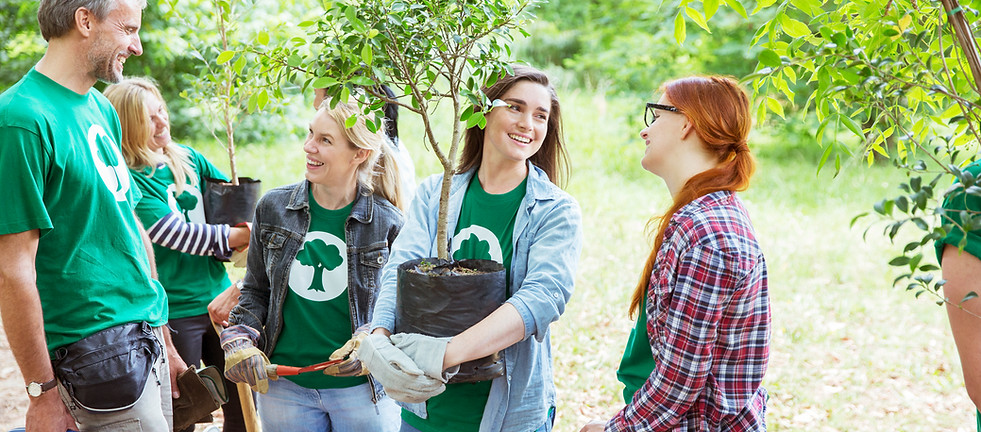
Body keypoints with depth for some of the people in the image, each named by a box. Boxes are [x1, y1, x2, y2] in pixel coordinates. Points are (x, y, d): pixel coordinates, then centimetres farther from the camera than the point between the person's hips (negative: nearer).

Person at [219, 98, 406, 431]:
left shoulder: (387, 223, -6)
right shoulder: (273, 208, 2)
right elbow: (256, 291, 12)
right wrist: (239, 340, -4)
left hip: (363, 390, -2)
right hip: (283, 386, 3)